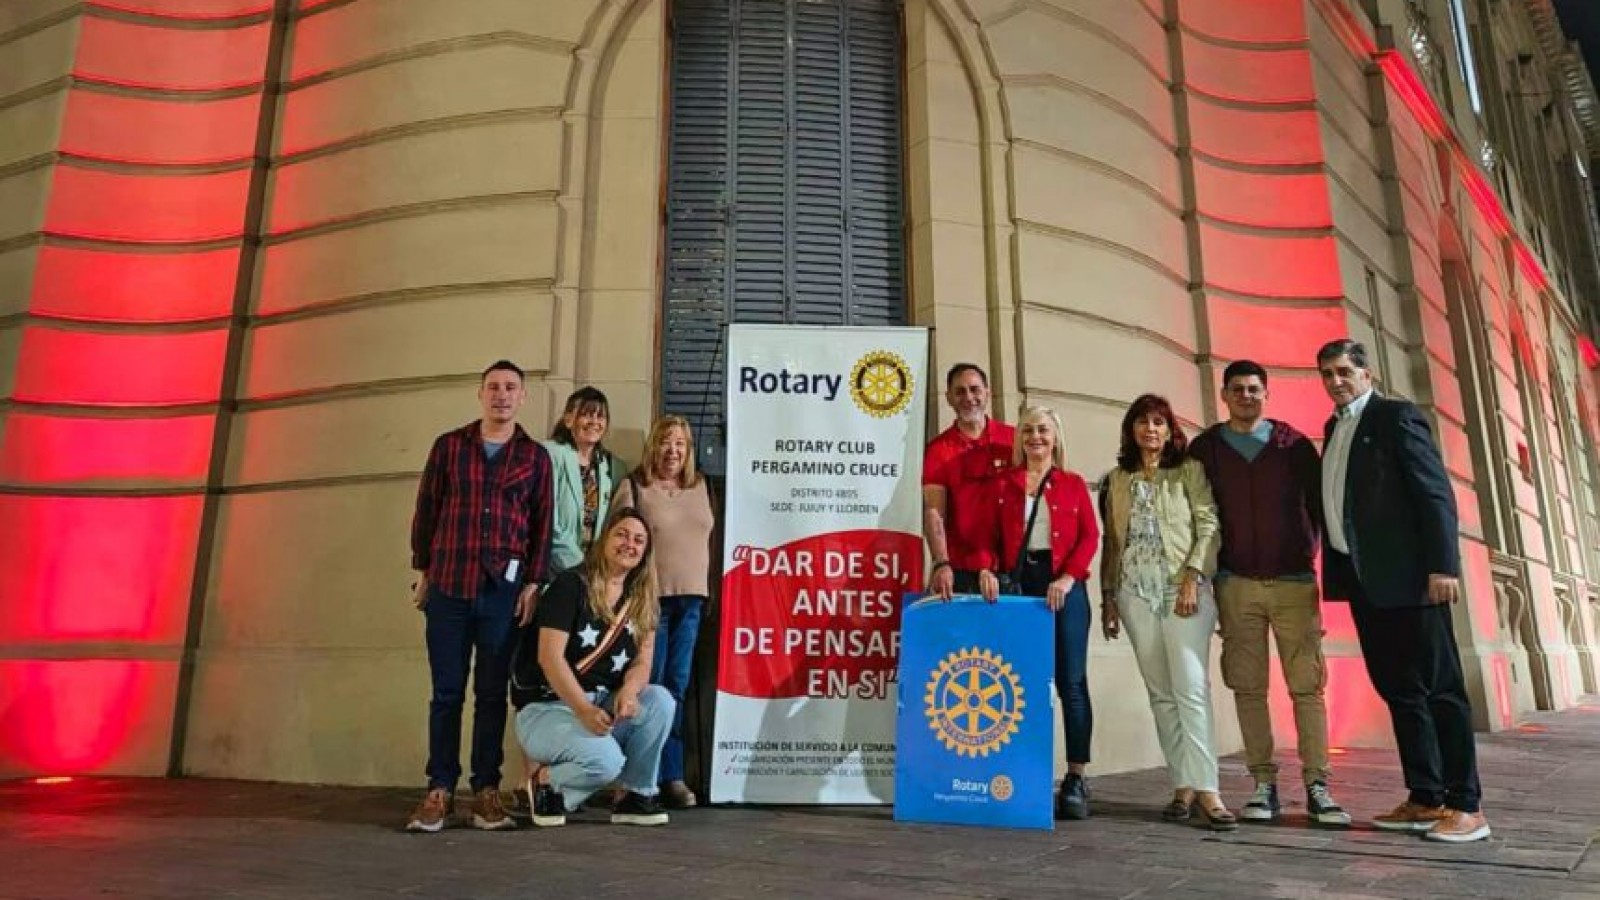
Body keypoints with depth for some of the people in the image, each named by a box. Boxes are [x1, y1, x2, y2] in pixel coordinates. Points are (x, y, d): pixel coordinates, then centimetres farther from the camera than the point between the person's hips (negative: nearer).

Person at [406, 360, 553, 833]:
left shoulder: (535, 456, 7)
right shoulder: (448, 446, 8)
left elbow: (543, 524, 5)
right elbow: (425, 511, 9)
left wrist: (533, 583, -2)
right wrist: (423, 571, 6)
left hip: (504, 590, 0)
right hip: (448, 586, 1)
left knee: (492, 694, 5)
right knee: (446, 692, 4)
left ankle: (486, 790, 13)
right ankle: (440, 790, 13)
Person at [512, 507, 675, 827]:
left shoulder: (642, 602, 7)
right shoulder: (571, 584, -11)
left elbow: (642, 661, 1)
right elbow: (549, 657, -18)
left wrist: (628, 691, -23)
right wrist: (584, 710, -29)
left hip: (604, 705, 6)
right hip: (548, 706, -5)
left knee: (660, 700, -22)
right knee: (606, 761, -31)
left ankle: (636, 795, -5)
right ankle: (548, 781, 2)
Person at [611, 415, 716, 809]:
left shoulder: (702, 486, 13)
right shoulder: (633, 487, 0)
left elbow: (713, 537, 17)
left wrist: (707, 591, 11)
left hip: (691, 599, 4)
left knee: (676, 688, 7)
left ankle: (671, 776, 13)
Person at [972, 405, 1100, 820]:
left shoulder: (1073, 484, 11)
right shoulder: (1004, 485, 13)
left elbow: (1089, 536, 2)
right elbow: (990, 537, 7)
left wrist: (1068, 577, -12)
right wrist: (986, 569, -13)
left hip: (1064, 586, -1)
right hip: (1017, 584, 1)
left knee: (1071, 682, -2)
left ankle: (1075, 779, 5)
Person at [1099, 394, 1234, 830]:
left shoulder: (1189, 470, 6)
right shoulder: (1118, 480, 16)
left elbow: (1209, 525, -3)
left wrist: (1193, 578, -14)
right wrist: (1107, 595, 10)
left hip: (1183, 588, -3)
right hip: (1135, 592, 4)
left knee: (1191, 688, -11)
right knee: (1160, 693, 4)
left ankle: (1206, 790, -9)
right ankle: (1182, 786, 8)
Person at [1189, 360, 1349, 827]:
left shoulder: (1294, 444, 5)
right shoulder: (1204, 448, 5)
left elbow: (1320, 502, 7)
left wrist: (1311, 553, 0)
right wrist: (1211, 571, 1)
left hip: (1294, 581, 0)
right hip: (1235, 584, 0)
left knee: (1307, 685, -3)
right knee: (1249, 687, 1)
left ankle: (1317, 786, 3)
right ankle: (1264, 785, 7)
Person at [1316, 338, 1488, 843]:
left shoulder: (1397, 416, -3)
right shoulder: (1335, 428, 18)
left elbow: (1436, 491, -11)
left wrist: (1443, 565, -19)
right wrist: (1337, 569, 10)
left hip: (1407, 574, -7)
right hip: (1362, 577, 7)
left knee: (1439, 688, -2)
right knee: (1398, 690, 9)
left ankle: (1465, 805, 4)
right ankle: (1425, 798, 15)